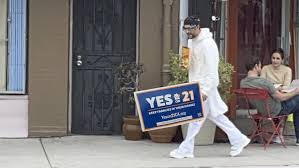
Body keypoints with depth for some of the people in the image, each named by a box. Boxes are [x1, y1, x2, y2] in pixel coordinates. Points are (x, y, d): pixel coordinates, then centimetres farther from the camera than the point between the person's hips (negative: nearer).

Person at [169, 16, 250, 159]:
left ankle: (185, 150, 4)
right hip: (197, 86, 10)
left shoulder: (207, 44, -19)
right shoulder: (195, 42, 12)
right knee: (215, 116, 13)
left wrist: (205, 90, -26)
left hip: (204, 87, -10)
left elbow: (211, 70, -23)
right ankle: (238, 140, 19)